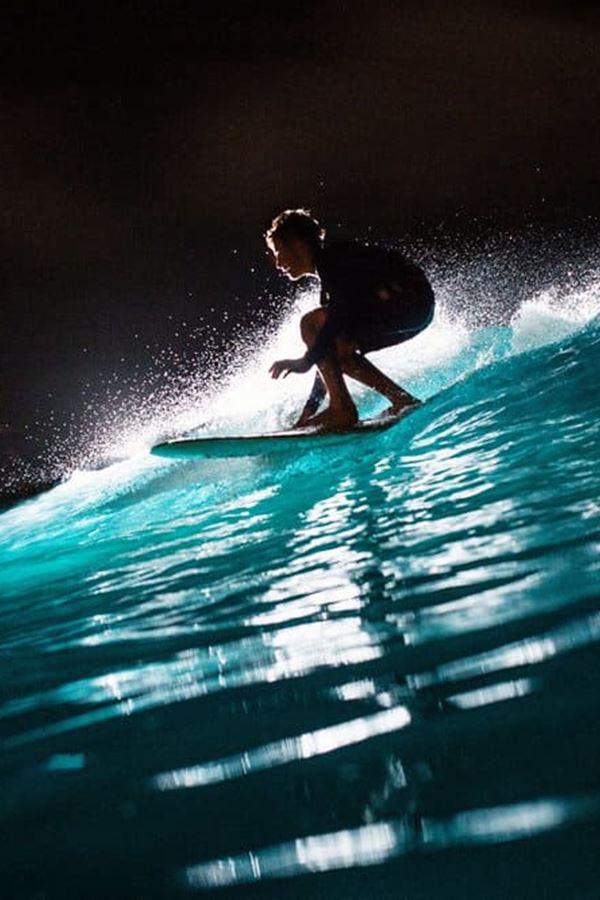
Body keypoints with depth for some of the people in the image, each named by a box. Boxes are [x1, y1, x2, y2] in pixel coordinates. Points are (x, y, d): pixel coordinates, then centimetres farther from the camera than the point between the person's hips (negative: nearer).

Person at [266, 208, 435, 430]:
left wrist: (306, 361, -22)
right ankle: (402, 400, 8)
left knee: (311, 323, -12)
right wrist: (309, 411, 23)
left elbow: (343, 314, -21)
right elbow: (327, 360, 23)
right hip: (417, 311, 10)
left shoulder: (331, 257, -4)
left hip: (408, 301, -10)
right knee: (334, 348, 12)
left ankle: (342, 409, -15)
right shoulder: (330, 286, 22)